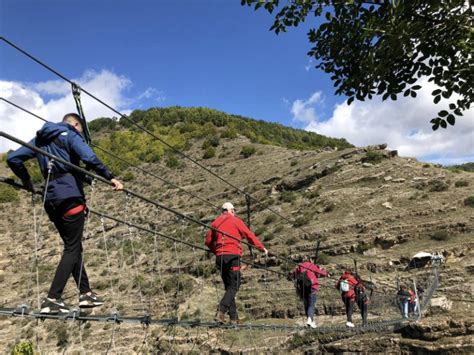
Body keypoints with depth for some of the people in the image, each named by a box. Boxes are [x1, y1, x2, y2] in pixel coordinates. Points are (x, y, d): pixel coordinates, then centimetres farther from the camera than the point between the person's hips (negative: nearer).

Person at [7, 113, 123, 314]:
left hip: (51, 200, 7)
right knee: (72, 248, -3)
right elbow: (90, 159, -18)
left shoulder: (40, 139, 21)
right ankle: (52, 299, -9)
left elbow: (13, 158, 18)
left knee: (73, 246, 14)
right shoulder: (70, 135, 1)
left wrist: (26, 180, 29)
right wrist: (110, 178, -14)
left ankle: (85, 293, 18)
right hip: (70, 196, -7)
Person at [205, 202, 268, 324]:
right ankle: (221, 311, -22)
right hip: (232, 255, -5)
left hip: (220, 257, 5)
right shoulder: (236, 221, 4)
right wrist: (262, 247, 11)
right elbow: (249, 236, 2)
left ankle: (234, 317, 10)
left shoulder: (215, 222, 17)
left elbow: (208, 241, 16)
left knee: (229, 286, 12)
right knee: (233, 286, -4)